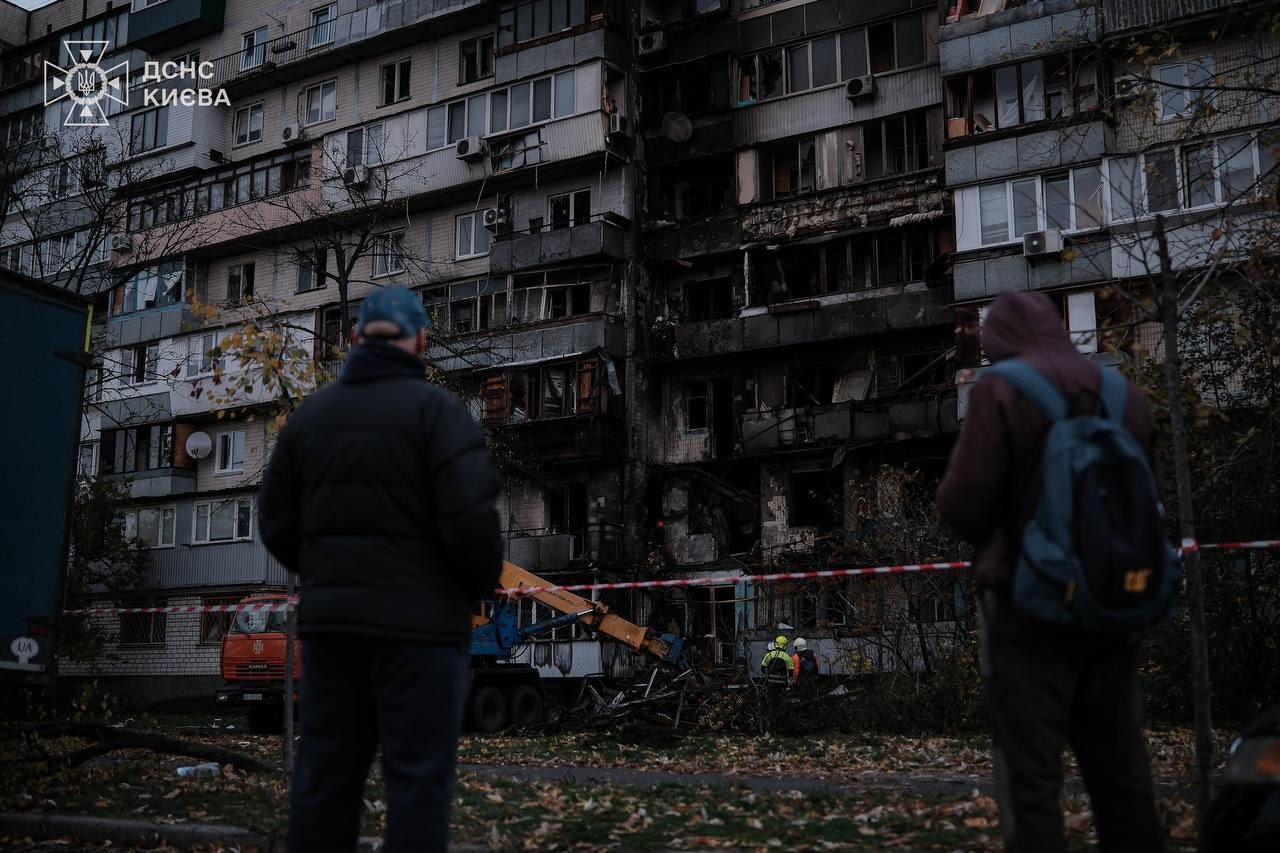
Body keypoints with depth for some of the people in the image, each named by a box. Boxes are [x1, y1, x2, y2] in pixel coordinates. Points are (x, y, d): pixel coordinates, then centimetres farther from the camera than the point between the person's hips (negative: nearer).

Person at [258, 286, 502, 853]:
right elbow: (472, 519, -17)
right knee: (418, 783, -1)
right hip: (417, 625, -5)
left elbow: (277, 524, 10)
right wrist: (482, 586, 2)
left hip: (329, 622, 5)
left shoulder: (310, 414, 10)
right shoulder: (435, 408, -7)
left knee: (325, 779, 9)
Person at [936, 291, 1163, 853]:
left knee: (1030, 776, -2)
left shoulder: (1001, 390, -9)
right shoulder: (1128, 394, 10)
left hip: (1030, 605, -6)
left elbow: (963, 504, -12)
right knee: (1121, 772, 12)